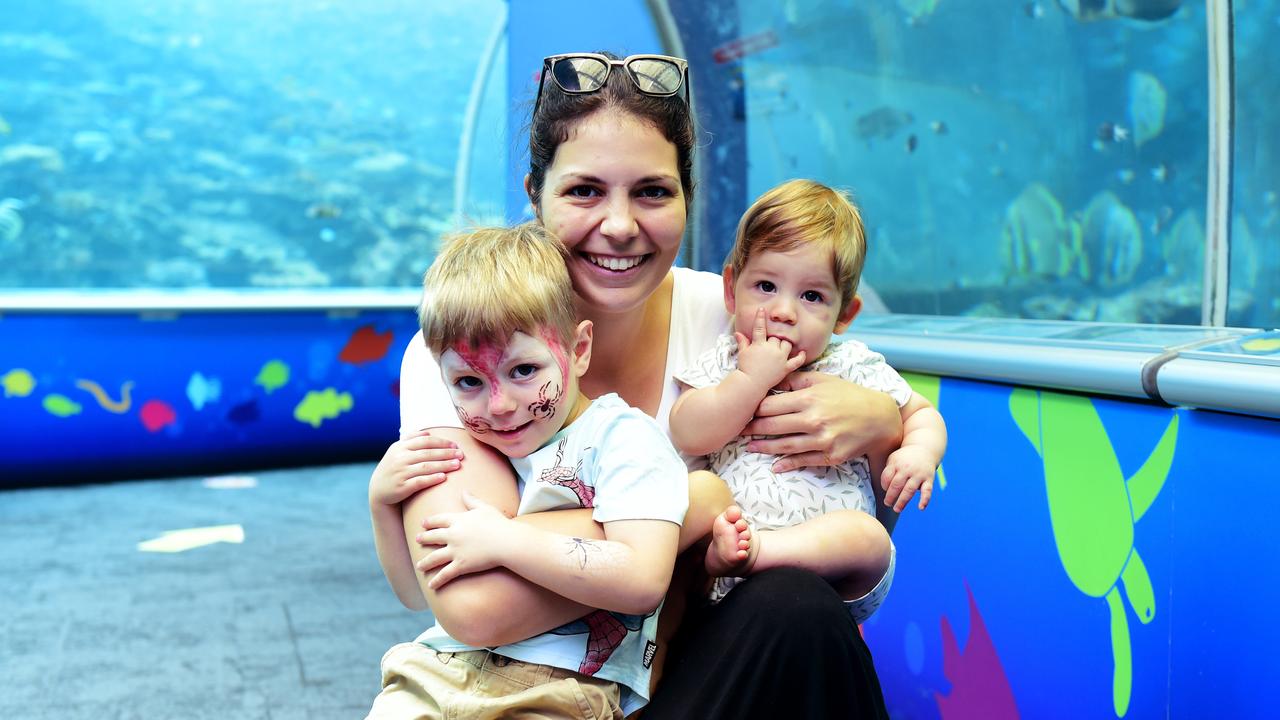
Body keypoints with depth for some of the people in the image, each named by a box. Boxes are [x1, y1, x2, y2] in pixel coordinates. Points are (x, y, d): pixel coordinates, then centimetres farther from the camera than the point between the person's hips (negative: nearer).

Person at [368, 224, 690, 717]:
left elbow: (643, 580, -18)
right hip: (439, 671, 5)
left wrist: (504, 542, -16)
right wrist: (383, 502, 5)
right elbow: (418, 593, 22)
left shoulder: (623, 438, -4)